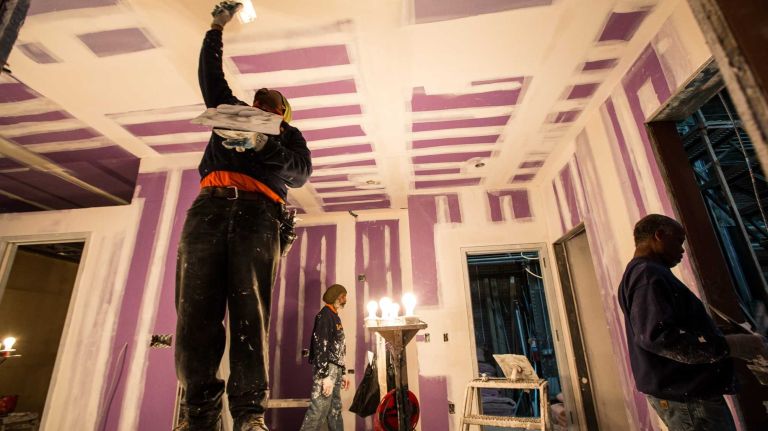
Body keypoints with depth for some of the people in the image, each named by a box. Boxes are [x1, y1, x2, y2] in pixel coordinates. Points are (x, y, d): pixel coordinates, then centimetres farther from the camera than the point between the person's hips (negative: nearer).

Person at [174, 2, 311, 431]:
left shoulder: (288, 134, 27)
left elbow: (301, 170, 9)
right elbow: (211, 75, 45)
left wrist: (265, 145, -5)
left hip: (257, 210, -2)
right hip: (209, 205, 3)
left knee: (250, 310, -16)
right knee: (195, 309, -10)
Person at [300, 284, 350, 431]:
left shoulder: (335, 317, 20)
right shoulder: (325, 314, -8)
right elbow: (321, 345, -17)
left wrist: (341, 374, 18)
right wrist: (325, 375, -21)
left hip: (334, 369, 10)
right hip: (326, 370, -10)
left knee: (335, 411, 12)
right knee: (318, 410, -9)